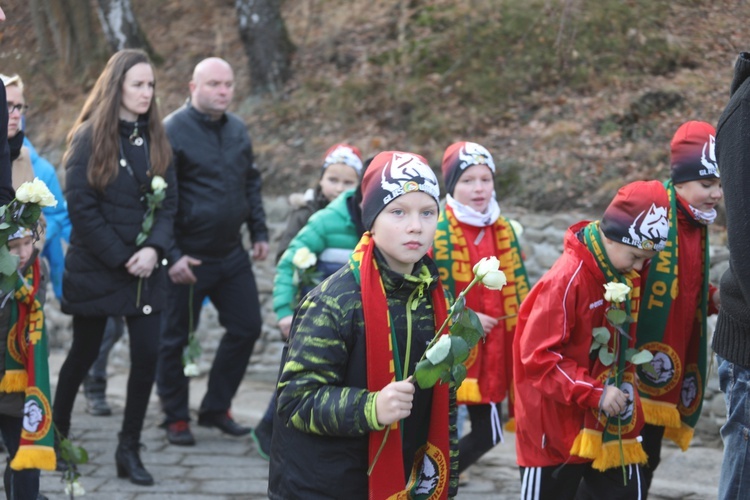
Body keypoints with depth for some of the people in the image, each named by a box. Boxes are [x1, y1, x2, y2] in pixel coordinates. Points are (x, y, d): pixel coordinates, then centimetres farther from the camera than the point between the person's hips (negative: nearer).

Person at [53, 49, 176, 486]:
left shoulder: (156, 139, 8)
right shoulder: (90, 138, -7)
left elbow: (169, 201, 5)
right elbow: (81, 207, -12)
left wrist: (155, 249, -12)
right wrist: (121, 258, -15)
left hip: (146, 270, 4)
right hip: (96, 269, -4)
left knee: (148, 353, -3)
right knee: (85, 353, 9)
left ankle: (130, 449, 8)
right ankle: (58, 430, 31)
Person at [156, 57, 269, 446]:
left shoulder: (237, 129, 8)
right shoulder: (173, 131, -12)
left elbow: (251, 183, 20)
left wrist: (259, 232, 13)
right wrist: (171, 254, -18)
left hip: (231, 254, 7)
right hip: (188, 258, -6)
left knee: (246, 327, 9)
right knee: (176, 338, 4)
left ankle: (216, 408, 23)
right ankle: (176, 418, 20)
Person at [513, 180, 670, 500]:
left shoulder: (628, 279, 2)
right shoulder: (566, 280, -21)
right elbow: (539, 356, -21)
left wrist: (625, 384, 2)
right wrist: (594, 393, -23)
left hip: (612, 425, 7)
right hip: (558, 422, -7)